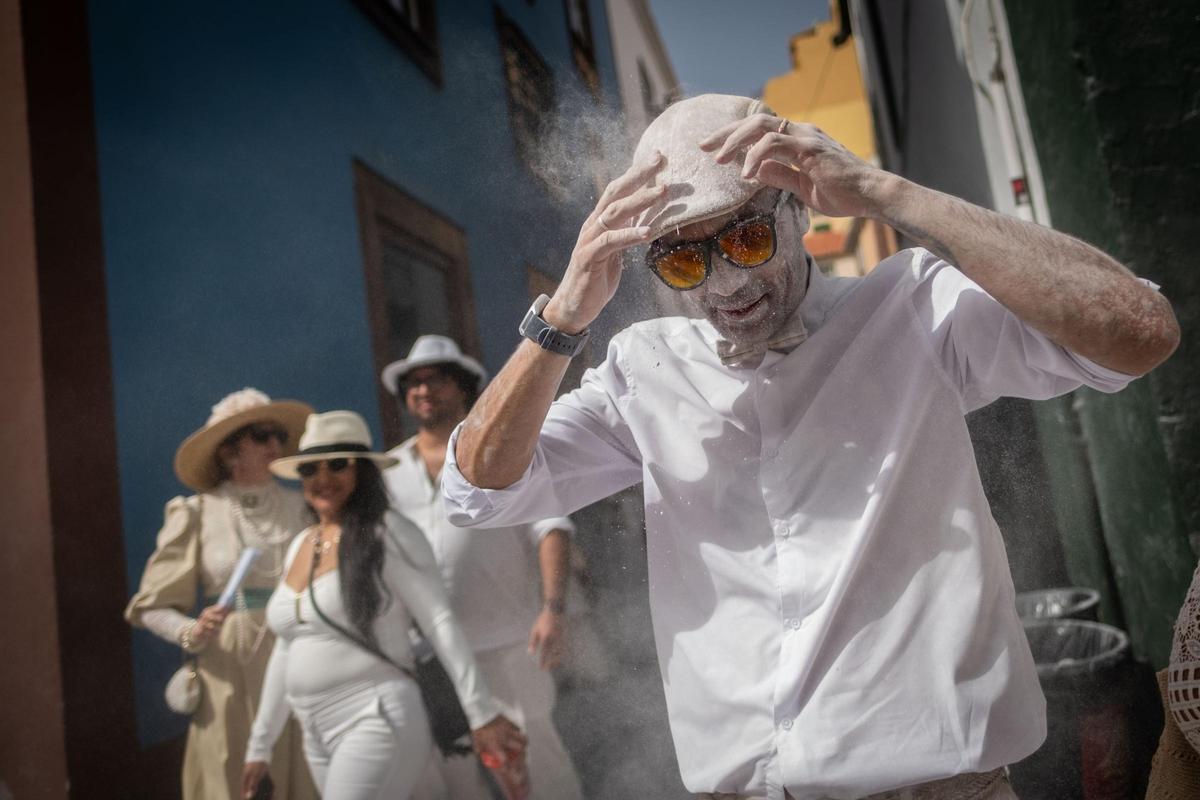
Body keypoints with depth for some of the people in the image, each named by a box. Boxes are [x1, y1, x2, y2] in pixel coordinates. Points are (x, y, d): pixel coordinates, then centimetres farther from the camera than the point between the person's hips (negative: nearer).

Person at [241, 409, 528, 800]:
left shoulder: (386, 534, -7)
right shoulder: (300, 546, 13)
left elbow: (440, 622, -13)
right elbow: (286, 650, 19)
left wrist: (482, 713, -18)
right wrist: (261, 743, 20)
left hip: (378, 722, -7)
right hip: (318, 738, 7)